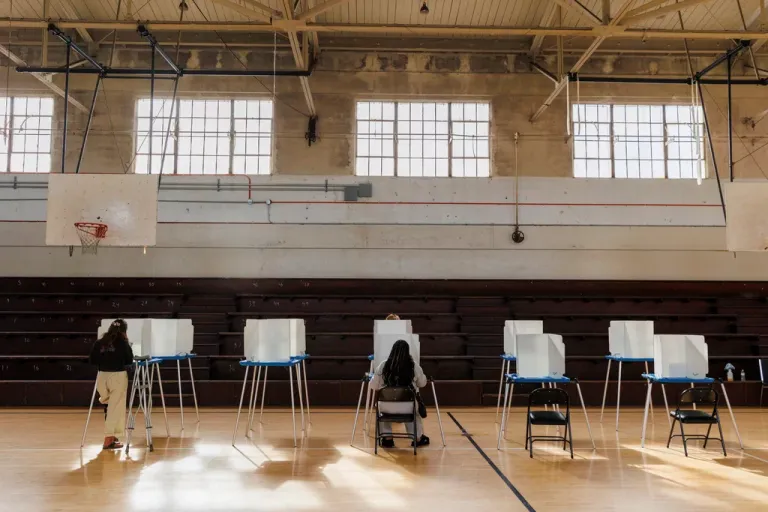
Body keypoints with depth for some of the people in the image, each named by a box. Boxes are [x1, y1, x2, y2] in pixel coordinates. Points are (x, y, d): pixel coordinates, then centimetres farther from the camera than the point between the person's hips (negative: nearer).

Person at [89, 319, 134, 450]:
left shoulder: (99, 343, 7)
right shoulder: (123, 342, -2)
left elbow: (92, 360, 8)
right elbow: (129, 360, 1)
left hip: (102, 375, 4)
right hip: (118, 376, -4)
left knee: (109, 405, 17)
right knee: (115, 408, 1)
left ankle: (111, 435, 19)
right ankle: (109, 439, -2)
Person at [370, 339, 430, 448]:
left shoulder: (383, 365, -7)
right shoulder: (414, 366, -6)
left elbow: (374, 386, 4)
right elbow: (422, 383, 10)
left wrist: (372, 378, 25)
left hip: (387, 406, 0)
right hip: (407, 406, 0)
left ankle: (387, 439, 33)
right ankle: (418, 438, 41)